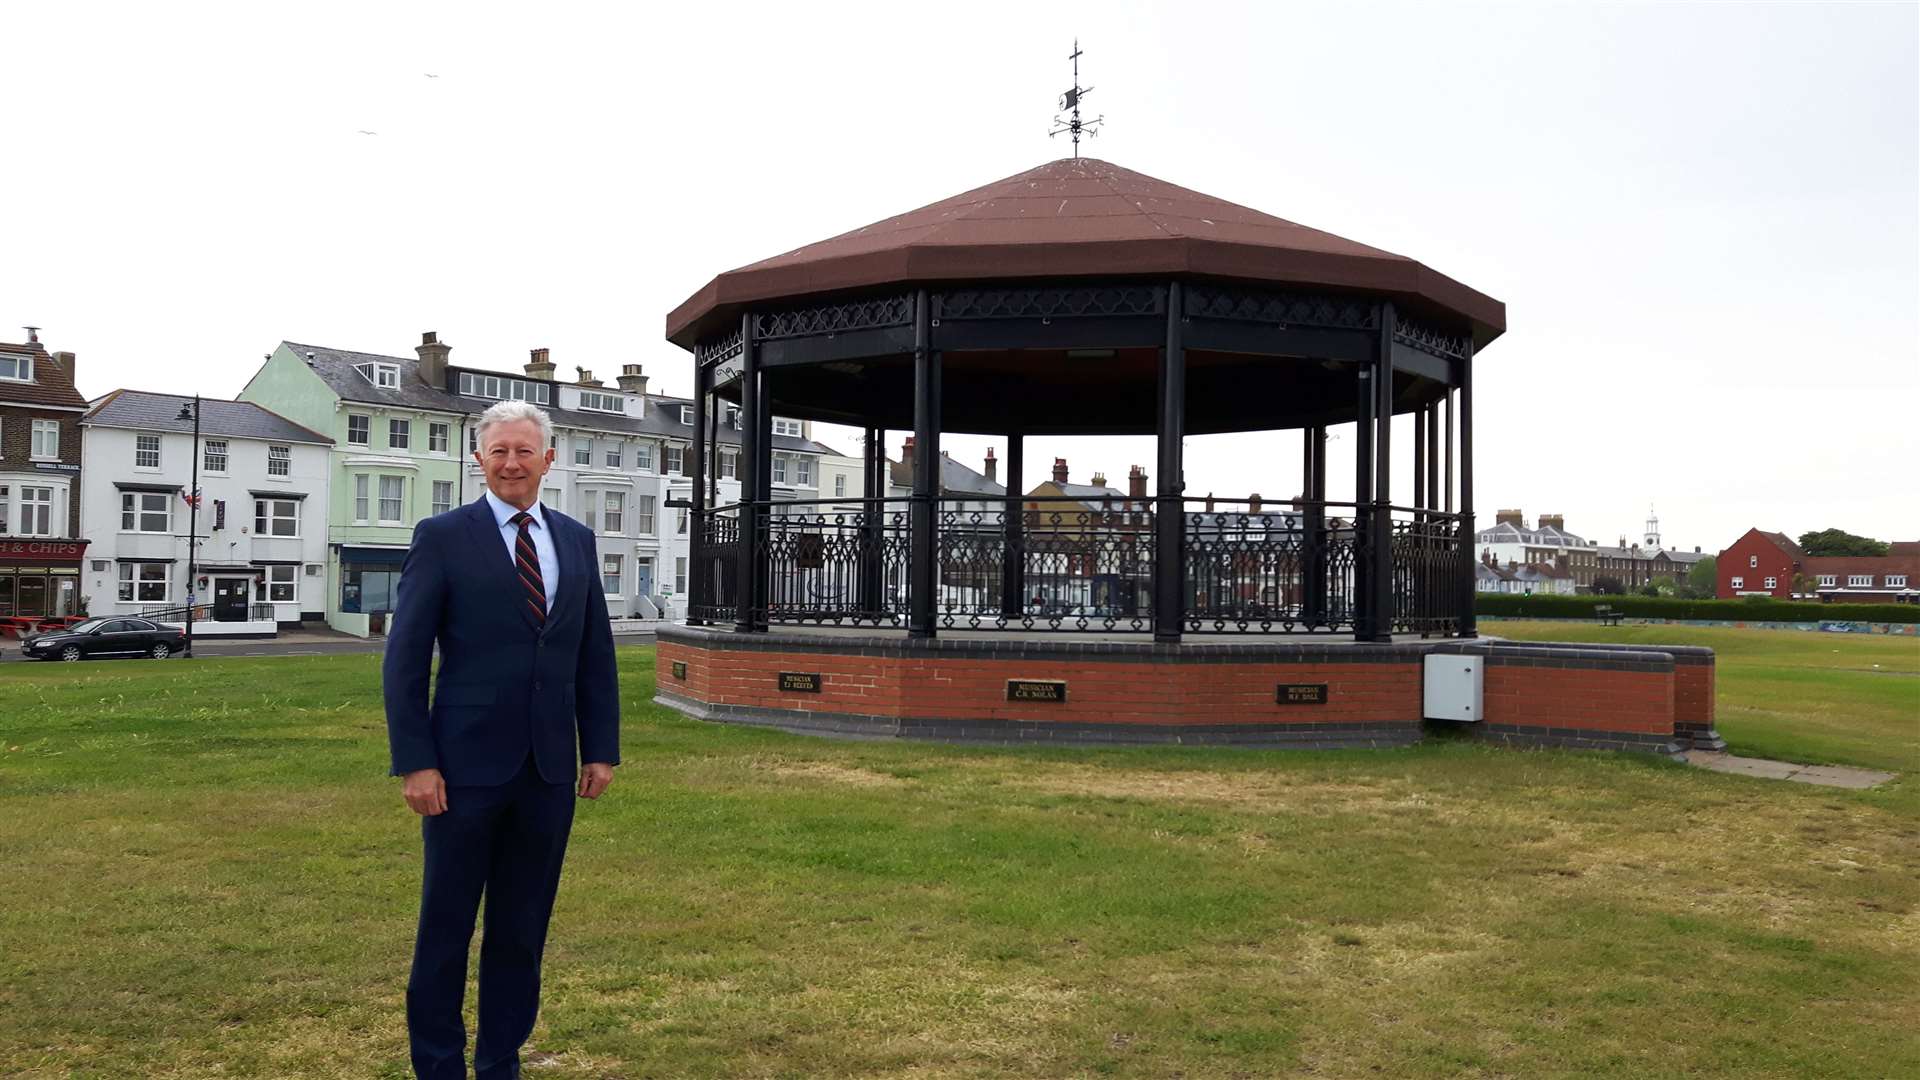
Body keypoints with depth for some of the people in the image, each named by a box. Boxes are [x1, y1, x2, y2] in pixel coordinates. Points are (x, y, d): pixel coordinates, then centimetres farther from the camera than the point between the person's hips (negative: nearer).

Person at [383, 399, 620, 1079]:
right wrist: (414, 762, -11)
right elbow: (404, 658, -5)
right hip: (468, 767, -4)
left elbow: (596, 654, 11)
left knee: (523, 931, 12)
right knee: (446, 927, 7)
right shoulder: (442, 537, -3)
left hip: (550, 770, 4)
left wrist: (602, 749, 7)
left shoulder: (575, 539, 9)